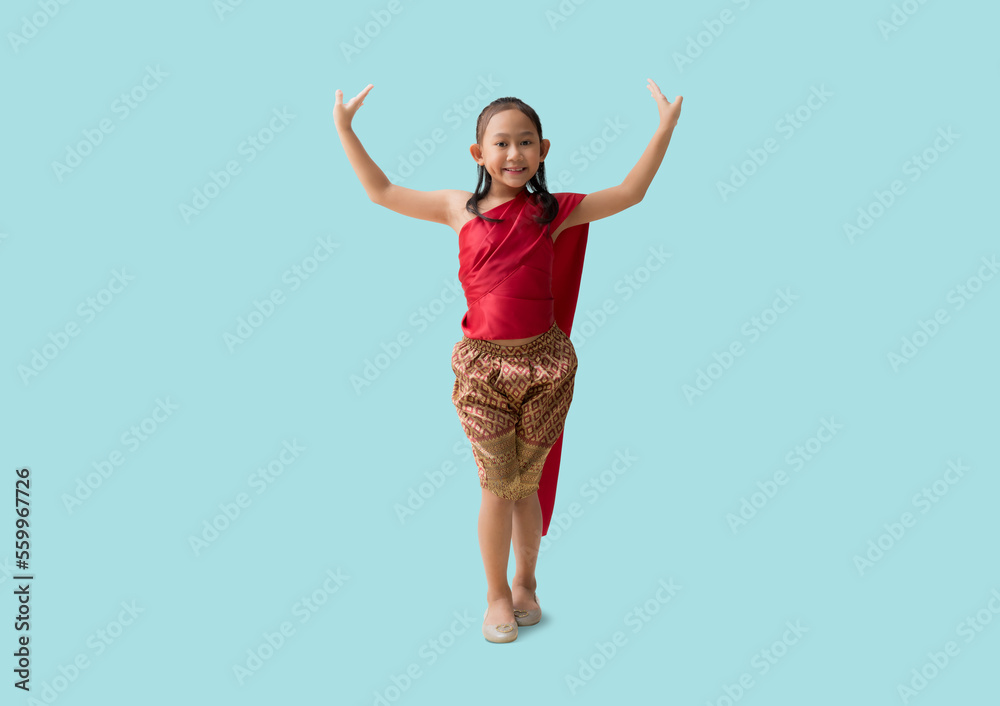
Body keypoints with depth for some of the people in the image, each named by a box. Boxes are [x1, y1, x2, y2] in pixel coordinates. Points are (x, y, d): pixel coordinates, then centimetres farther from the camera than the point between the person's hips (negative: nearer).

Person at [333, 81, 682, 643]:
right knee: (497, 487, 7)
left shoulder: (553, 212, 2)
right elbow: (381, 192, 11)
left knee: (528, 483, 13)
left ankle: (526, 584, 35)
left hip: (545, 363, 0)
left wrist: (666, 126, 0)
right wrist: (345, 127, 11)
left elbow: (630, 193, 4)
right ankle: (497, 595, 27)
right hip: (483, 365, 0)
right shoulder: (460, 208, 3)